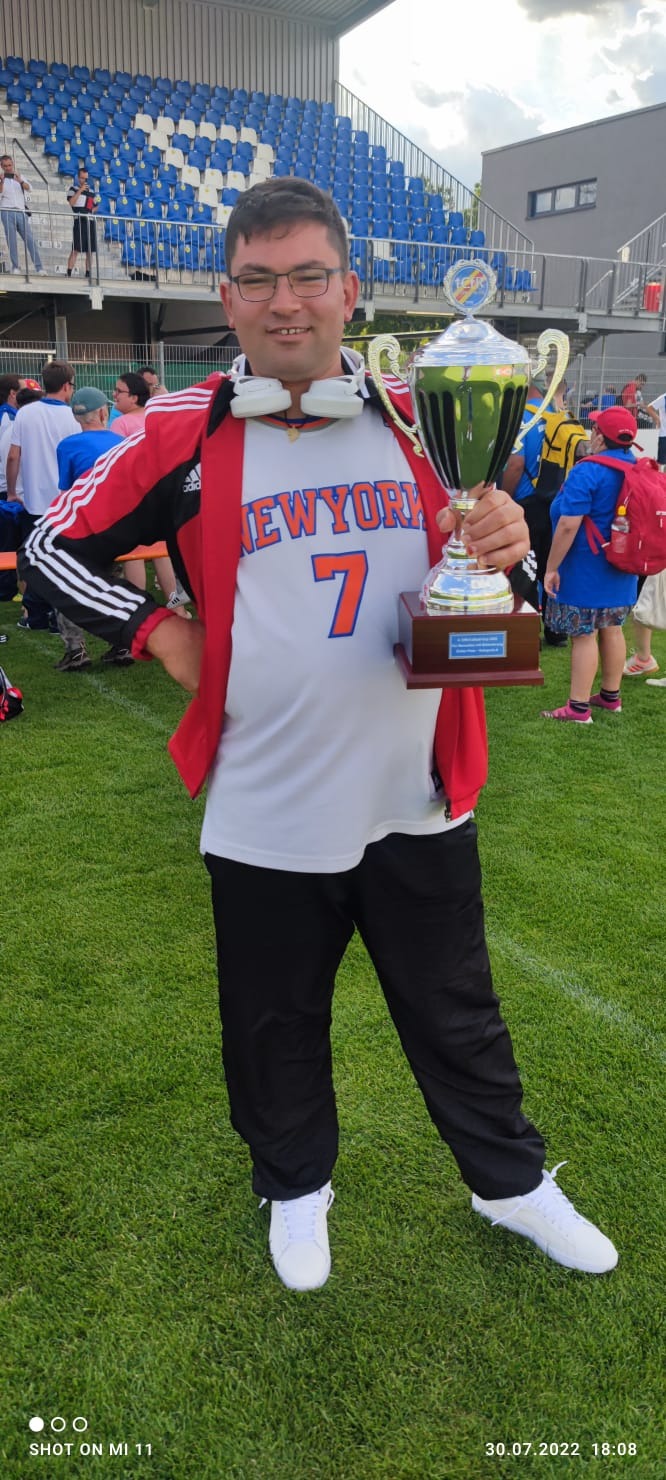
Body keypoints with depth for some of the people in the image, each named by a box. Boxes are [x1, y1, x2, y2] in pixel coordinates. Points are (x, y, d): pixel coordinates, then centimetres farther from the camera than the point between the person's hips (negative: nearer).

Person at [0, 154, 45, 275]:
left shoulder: (20, 176, 16)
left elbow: (29, 188, -2)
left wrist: (20, 181, -22)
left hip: (21, 212, 2)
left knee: (30, 239, -6)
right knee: (12, 240, -6)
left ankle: (39, 267, -10)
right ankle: (15, 267, -6)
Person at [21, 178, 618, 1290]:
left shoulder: (417, 421, 1)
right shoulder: (181, 436, -5)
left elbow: (476, 558, 11)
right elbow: (56, 547, 5)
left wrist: (505, 549, -12)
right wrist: (160, 632, -6)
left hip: (419, 802, 2)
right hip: (267, 814, -1)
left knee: (457, 1012, 19)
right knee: (276, 1023, 18)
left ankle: (511, 1180, 44)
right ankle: (295, 1186, 46)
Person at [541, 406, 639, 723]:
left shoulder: (588, 472, -19)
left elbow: (568, 526, -23)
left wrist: (551, 567, -16)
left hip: (587, 569, -8)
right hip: (621, 567, 8)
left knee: (584, 636, -3)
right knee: (612, 629, 17)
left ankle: (578, 708, 2)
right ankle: (610, 695, 28)